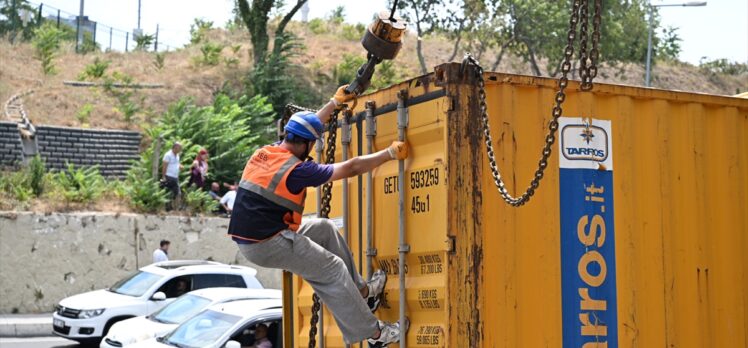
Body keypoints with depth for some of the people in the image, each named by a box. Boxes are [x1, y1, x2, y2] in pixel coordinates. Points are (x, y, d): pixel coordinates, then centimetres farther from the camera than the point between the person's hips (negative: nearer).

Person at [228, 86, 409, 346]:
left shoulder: (264, 152, 6)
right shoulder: (296, 169, -16)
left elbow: (306, 127, 23)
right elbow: (351, 168, -12)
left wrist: (336, 102, 32)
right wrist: (391, 153, -2)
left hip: (247, 237, 9)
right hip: (267, 245, -9)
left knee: (325, 229, 20)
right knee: (333, 270, 1)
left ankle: (358, 291, 24)